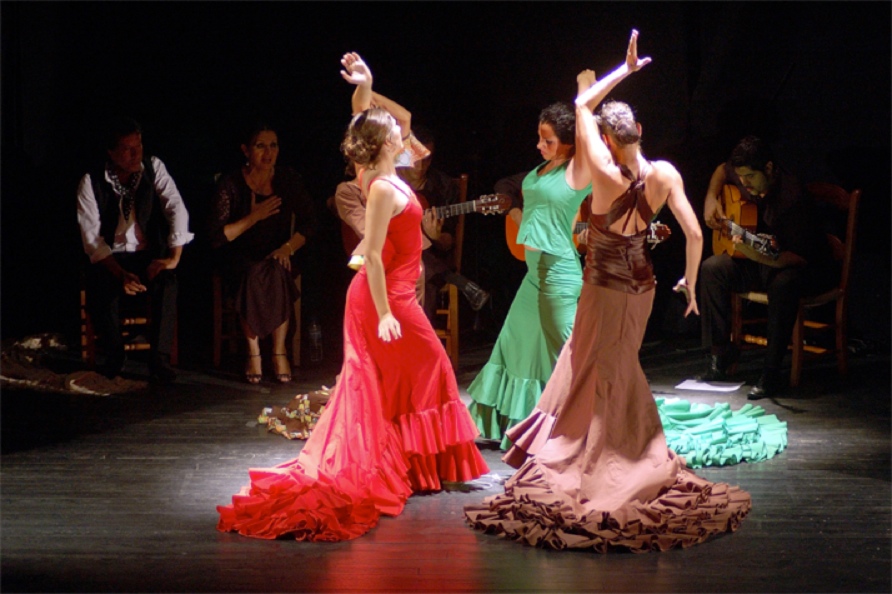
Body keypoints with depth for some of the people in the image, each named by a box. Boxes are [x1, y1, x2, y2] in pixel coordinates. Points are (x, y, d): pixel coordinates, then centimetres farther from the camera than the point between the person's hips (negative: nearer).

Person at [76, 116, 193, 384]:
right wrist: (120, 274, -24)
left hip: (149, 256, 1)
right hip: (111, 259, 0)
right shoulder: (91, 183, -5)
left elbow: (177, 209, -10)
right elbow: (91, 238, -10)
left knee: (166, 282, -32)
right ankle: (114, 354, -8)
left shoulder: (153, 167, -1)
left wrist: (173, 258, -23)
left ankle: (159, 359, -23)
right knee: (98, 286, -32)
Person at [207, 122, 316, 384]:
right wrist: (254, 217, -19)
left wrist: (288, 248, -18)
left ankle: (279, 350, -21)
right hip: (240, 257, -2)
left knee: (277, 273, -33)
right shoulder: (231, 184, -9)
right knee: (254, 275, -35)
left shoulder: (289, 180, -1)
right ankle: (253, 351, -21)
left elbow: (308, 224, 0)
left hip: (279, 255, 2)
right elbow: (216, 237, -11)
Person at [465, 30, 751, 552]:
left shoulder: (606, 175, -25)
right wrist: (691, 282, 3)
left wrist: (625, 69, -10)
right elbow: (694, 233, -12)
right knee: (616, 367, 23)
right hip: (643, 284, 6)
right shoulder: (665, 175, -15)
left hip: (608, 290, -5)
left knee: (607, 376, 9)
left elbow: (582, 105, -15)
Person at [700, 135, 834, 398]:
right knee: (711, 268, -11)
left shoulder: (791, 197, -29)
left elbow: (800, 257, -31)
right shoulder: (747, 177, -6)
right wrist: (710, 199, 2)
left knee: (783, 283, -40)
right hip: (763, 263, 8)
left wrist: (759, 256, -45)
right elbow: (721, 170, 20)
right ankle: (720, 354, -6)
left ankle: (771, 374, -34)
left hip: (807, 269, -8)